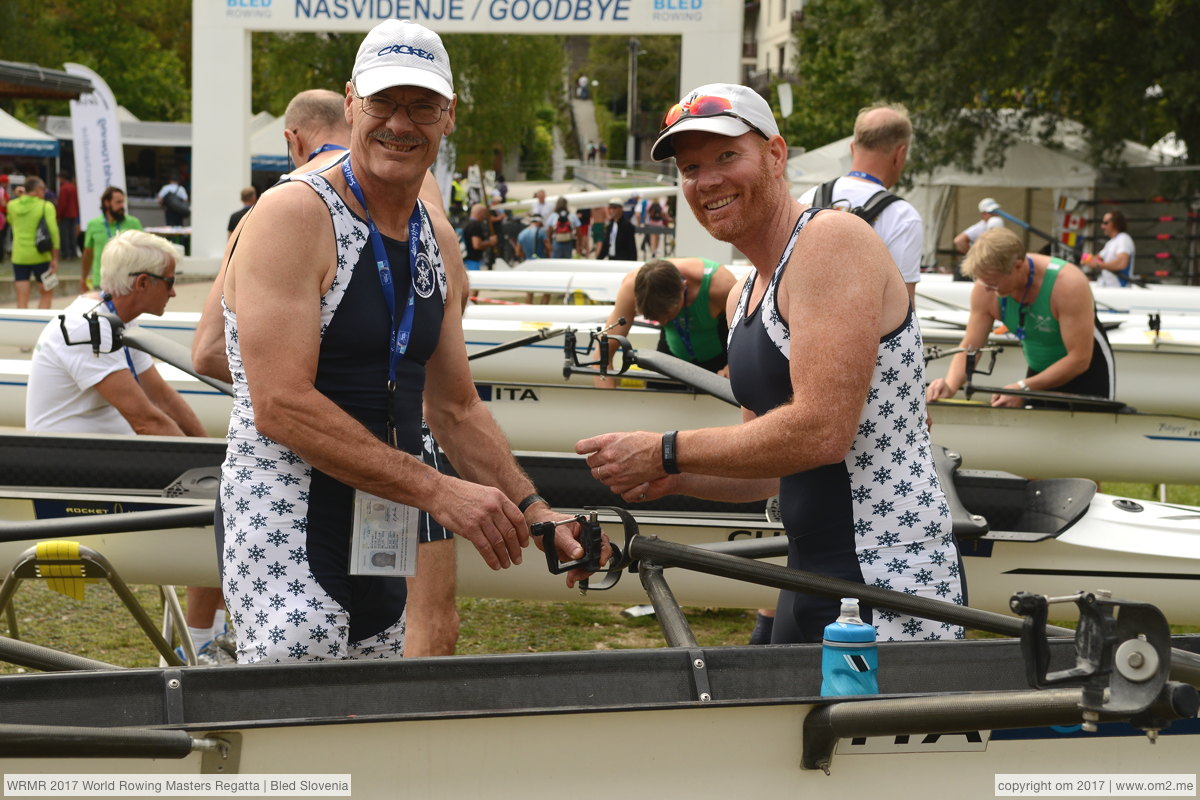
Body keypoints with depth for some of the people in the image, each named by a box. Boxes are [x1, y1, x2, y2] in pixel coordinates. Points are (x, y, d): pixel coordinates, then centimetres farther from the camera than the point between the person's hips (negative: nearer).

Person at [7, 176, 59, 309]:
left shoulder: (12, 205, 5)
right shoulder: (46, 206, -6)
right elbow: (53, 232, -12)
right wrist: (55, 258, -8)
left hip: (19, 257, 3)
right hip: (40, 256, -3)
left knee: (22, 299, 3)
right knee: (46, 294, 12)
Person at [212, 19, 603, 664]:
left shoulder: (438, 247, 13)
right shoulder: (292, 217, -12)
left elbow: (457, 410, 21)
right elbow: (281, 405, -21)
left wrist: (532, 513, 7)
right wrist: (436, 491, -23)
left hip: (382, 534, 8)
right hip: (287, 536, -8)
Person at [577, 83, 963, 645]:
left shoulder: (832, 240, -13)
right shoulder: (742, 298, 16)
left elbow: (821, 430, -22)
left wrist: (665, 453, -14)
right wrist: (673, 480, 3)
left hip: (890, 584, -9)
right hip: (810, 578, 9)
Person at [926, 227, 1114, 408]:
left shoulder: (1067, 284, -32)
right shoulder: (985, 291, -18)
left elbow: (1079, 360, -32)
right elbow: (970, 347, -11)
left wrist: (1024, 389, -38)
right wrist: (950, 386, -31)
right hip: (1038, 372, 4)